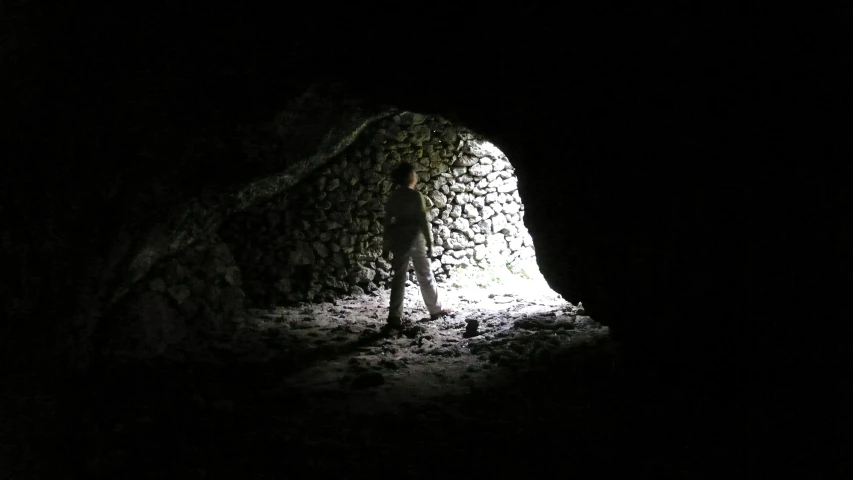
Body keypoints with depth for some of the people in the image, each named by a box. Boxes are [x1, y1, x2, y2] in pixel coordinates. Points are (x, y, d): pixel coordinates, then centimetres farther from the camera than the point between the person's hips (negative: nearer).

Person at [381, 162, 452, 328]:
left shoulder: (392, 197, 5)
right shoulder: (416, 196, -10)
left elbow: (387, 222, 5)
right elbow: (423, 220, -13)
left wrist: (385, 245, 10)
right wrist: (429, 243, -8)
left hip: (398, 239, 4)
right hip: (415, 238, -4)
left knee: (398, 277, 5)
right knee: (425, 275, 10)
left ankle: (394, 317, 0)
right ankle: (436, 310, 22)